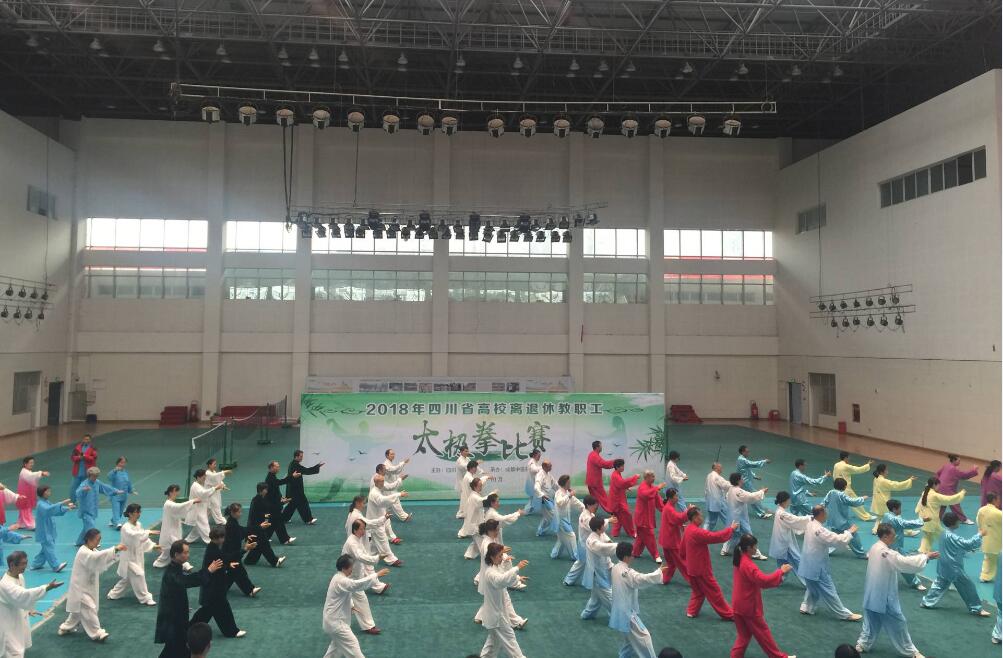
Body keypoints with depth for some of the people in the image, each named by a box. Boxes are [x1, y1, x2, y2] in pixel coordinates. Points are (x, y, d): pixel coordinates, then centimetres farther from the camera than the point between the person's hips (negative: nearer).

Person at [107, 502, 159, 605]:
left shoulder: (138, 524, 3)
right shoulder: (126, 527, -22)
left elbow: (143, 538, 13)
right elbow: (134, 535, -42)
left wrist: (153, 546, 2)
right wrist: (149, 532, -48)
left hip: (137, 556, 8)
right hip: (129, 557, -8)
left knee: (127, 578, 18)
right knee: (139, 576, -11)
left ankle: (113, 594, 37)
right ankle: (145, 598, -2)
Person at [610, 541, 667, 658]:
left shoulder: (615, 568, 3)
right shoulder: (627, 572, -25)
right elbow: (643, 579, -34)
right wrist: (660, 571, -28)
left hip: (620, 610, 10)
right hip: (627, 612, -10)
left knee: (628, 637, 26)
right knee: (643, 637, -2)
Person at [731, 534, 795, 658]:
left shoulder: (740, 560, 5)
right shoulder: (747, 565, -25)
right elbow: (764, 580, -32)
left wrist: (777, 579, 5)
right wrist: (781, 571, -21)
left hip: (739, 605, 8)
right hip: (749, 607, -8)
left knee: (745, 634, 18)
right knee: (762, 632, 9)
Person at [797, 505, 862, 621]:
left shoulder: (810, 524, 0)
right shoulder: (819, 530, -28)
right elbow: (837, 540, -27)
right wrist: (849, 532, -12)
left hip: (809, 564, 9)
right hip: (817, 567, -9)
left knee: (813, 587, 27)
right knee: (829, 591, 5)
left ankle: (806, 608, 34)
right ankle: (845, 614, 17)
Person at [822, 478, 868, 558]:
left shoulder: (830, 493, 0)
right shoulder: (842, 495, -21)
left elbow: (824, 503, 5)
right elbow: (853, 502, -17)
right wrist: (863, 498, -3)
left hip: (832, 521, 7)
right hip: (842, 523, -7)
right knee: (853, 536, 6)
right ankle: (861, 553, 15)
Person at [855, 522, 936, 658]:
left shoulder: (874, 548, 3)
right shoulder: (888, 553, -25)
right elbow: (908, 563, -26)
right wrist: (926, 556, -13)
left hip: (872, 595, 8)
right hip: (884, 597, -8)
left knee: (872, 622, 21)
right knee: (897, 624, 9)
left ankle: (862, 645, 27)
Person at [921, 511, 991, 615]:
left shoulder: (945, 533, 6)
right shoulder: (952, 536, -25)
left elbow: (962, 545, 18)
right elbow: (968, 544, -25)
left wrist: (972, 547, 8)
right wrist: (980, 535, -16)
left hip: (944, 567, 9)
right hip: (953, 568, -9)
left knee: (940, 584, 19)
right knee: (968, 586, 4)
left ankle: (927, 602, 24)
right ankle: (977, 609, 14)